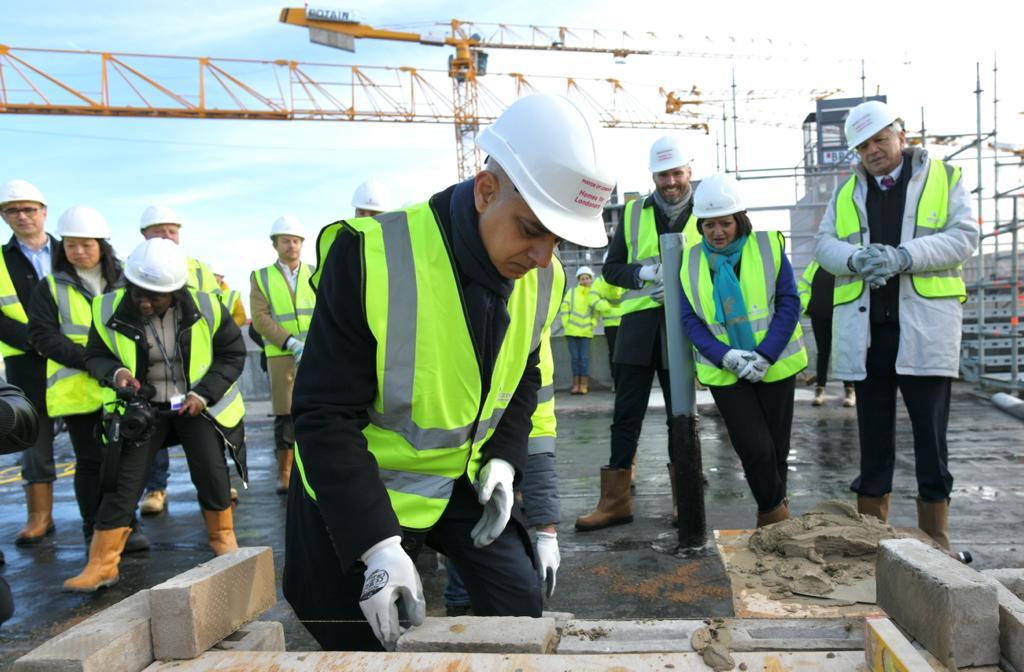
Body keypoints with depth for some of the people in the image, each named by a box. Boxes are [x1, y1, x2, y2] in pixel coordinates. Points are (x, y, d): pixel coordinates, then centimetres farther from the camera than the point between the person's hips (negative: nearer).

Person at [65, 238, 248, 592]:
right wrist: (115, 373, -19)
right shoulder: (109, 310, -11)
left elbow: (233, 354, -2)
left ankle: (222, 535, 21)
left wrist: (204, 393, -14)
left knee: (211, 471, -6)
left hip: (195, 403, 0)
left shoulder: (206, 308, -14)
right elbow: (95, 357, 4)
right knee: (123, 481, -3)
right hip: (140, 407, 1)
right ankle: (102, 564, 7)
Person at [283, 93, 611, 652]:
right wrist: (379, 544, -31)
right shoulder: (371, 256, -29)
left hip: (465, 480, 5)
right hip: (359, 489, -4)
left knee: (520, 605, 4)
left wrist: (502, 461, -7)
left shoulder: (543, 279, -10)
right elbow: (325, 415, -26)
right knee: (364, 644, 8)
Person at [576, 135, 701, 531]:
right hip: (638, 324, 2)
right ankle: (615, 501, 12)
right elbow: (611, 268, 10)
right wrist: (642, 273, -9)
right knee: (626, 414, 3)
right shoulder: (633, 213, 10)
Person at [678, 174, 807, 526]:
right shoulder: (691, 261, 2)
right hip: (723, 372, 0)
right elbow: (690, 320, -1)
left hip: (775, 366, 0)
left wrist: (766, 355, -16)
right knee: (755, 449, -8)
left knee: (777, 447, 10)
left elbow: (788, 303, -5)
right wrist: (726, 357, -16)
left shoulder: (769, 247, -2)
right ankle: (777, 515, 17)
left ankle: (769, 518, 32)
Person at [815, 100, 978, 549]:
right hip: (864, 329, 3)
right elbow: (823, 243, 6)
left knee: (930, 436, 2)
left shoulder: (944, 178, 7)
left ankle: (935, 540, 15)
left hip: (925, 326, -2)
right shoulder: (847, 193, 16)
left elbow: (964, 236, -4)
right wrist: (856, 259, -15)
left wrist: (904, 256, -19)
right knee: (873, 435, 10)